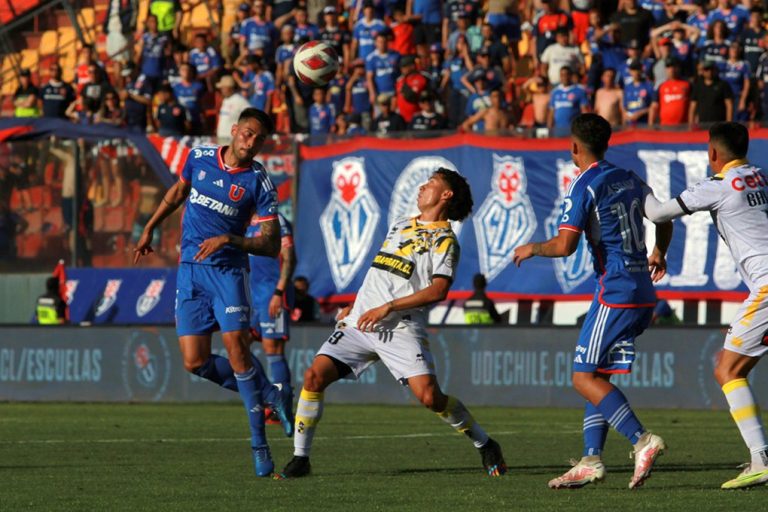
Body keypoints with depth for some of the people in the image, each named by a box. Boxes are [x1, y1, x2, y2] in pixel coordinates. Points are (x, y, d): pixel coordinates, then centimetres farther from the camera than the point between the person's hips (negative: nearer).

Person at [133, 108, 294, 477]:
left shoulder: (259, 182, -7)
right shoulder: (199, 157, 4)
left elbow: (271, 245, -10)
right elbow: (178, 192, 25)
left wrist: (229, 240, -23)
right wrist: (149, 229, 28)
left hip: (228, 270, -4)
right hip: (190, 268, 4)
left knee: (236, 346, -19)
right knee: (195, 362, -5)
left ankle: (259, 442, -12)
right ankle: (269, 396, 14)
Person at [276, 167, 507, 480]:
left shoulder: (444, 240, -1)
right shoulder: (401, 226, 23)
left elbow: (438, 290, -14)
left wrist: (386, 308, -19)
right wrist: (354, 307, 25)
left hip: (401, 329, -6)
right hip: (360, 321, 6)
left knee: (429, 396, -18)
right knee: (315, 376, -13)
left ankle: (485, 446, 5)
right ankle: (300, 459, -5)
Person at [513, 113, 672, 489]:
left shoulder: (584, 187, -9)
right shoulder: (630, 180, 14)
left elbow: (564, 246, -17)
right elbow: (664, 220, 29)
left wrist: (532, 249, 4)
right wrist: (658, 254, 49)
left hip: (615, 291, -8)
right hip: (642, 294, 8)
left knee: (585, 377, -8)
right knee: (597, 376, 12)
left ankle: (642, 441, -22)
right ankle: (591, 461, 5)